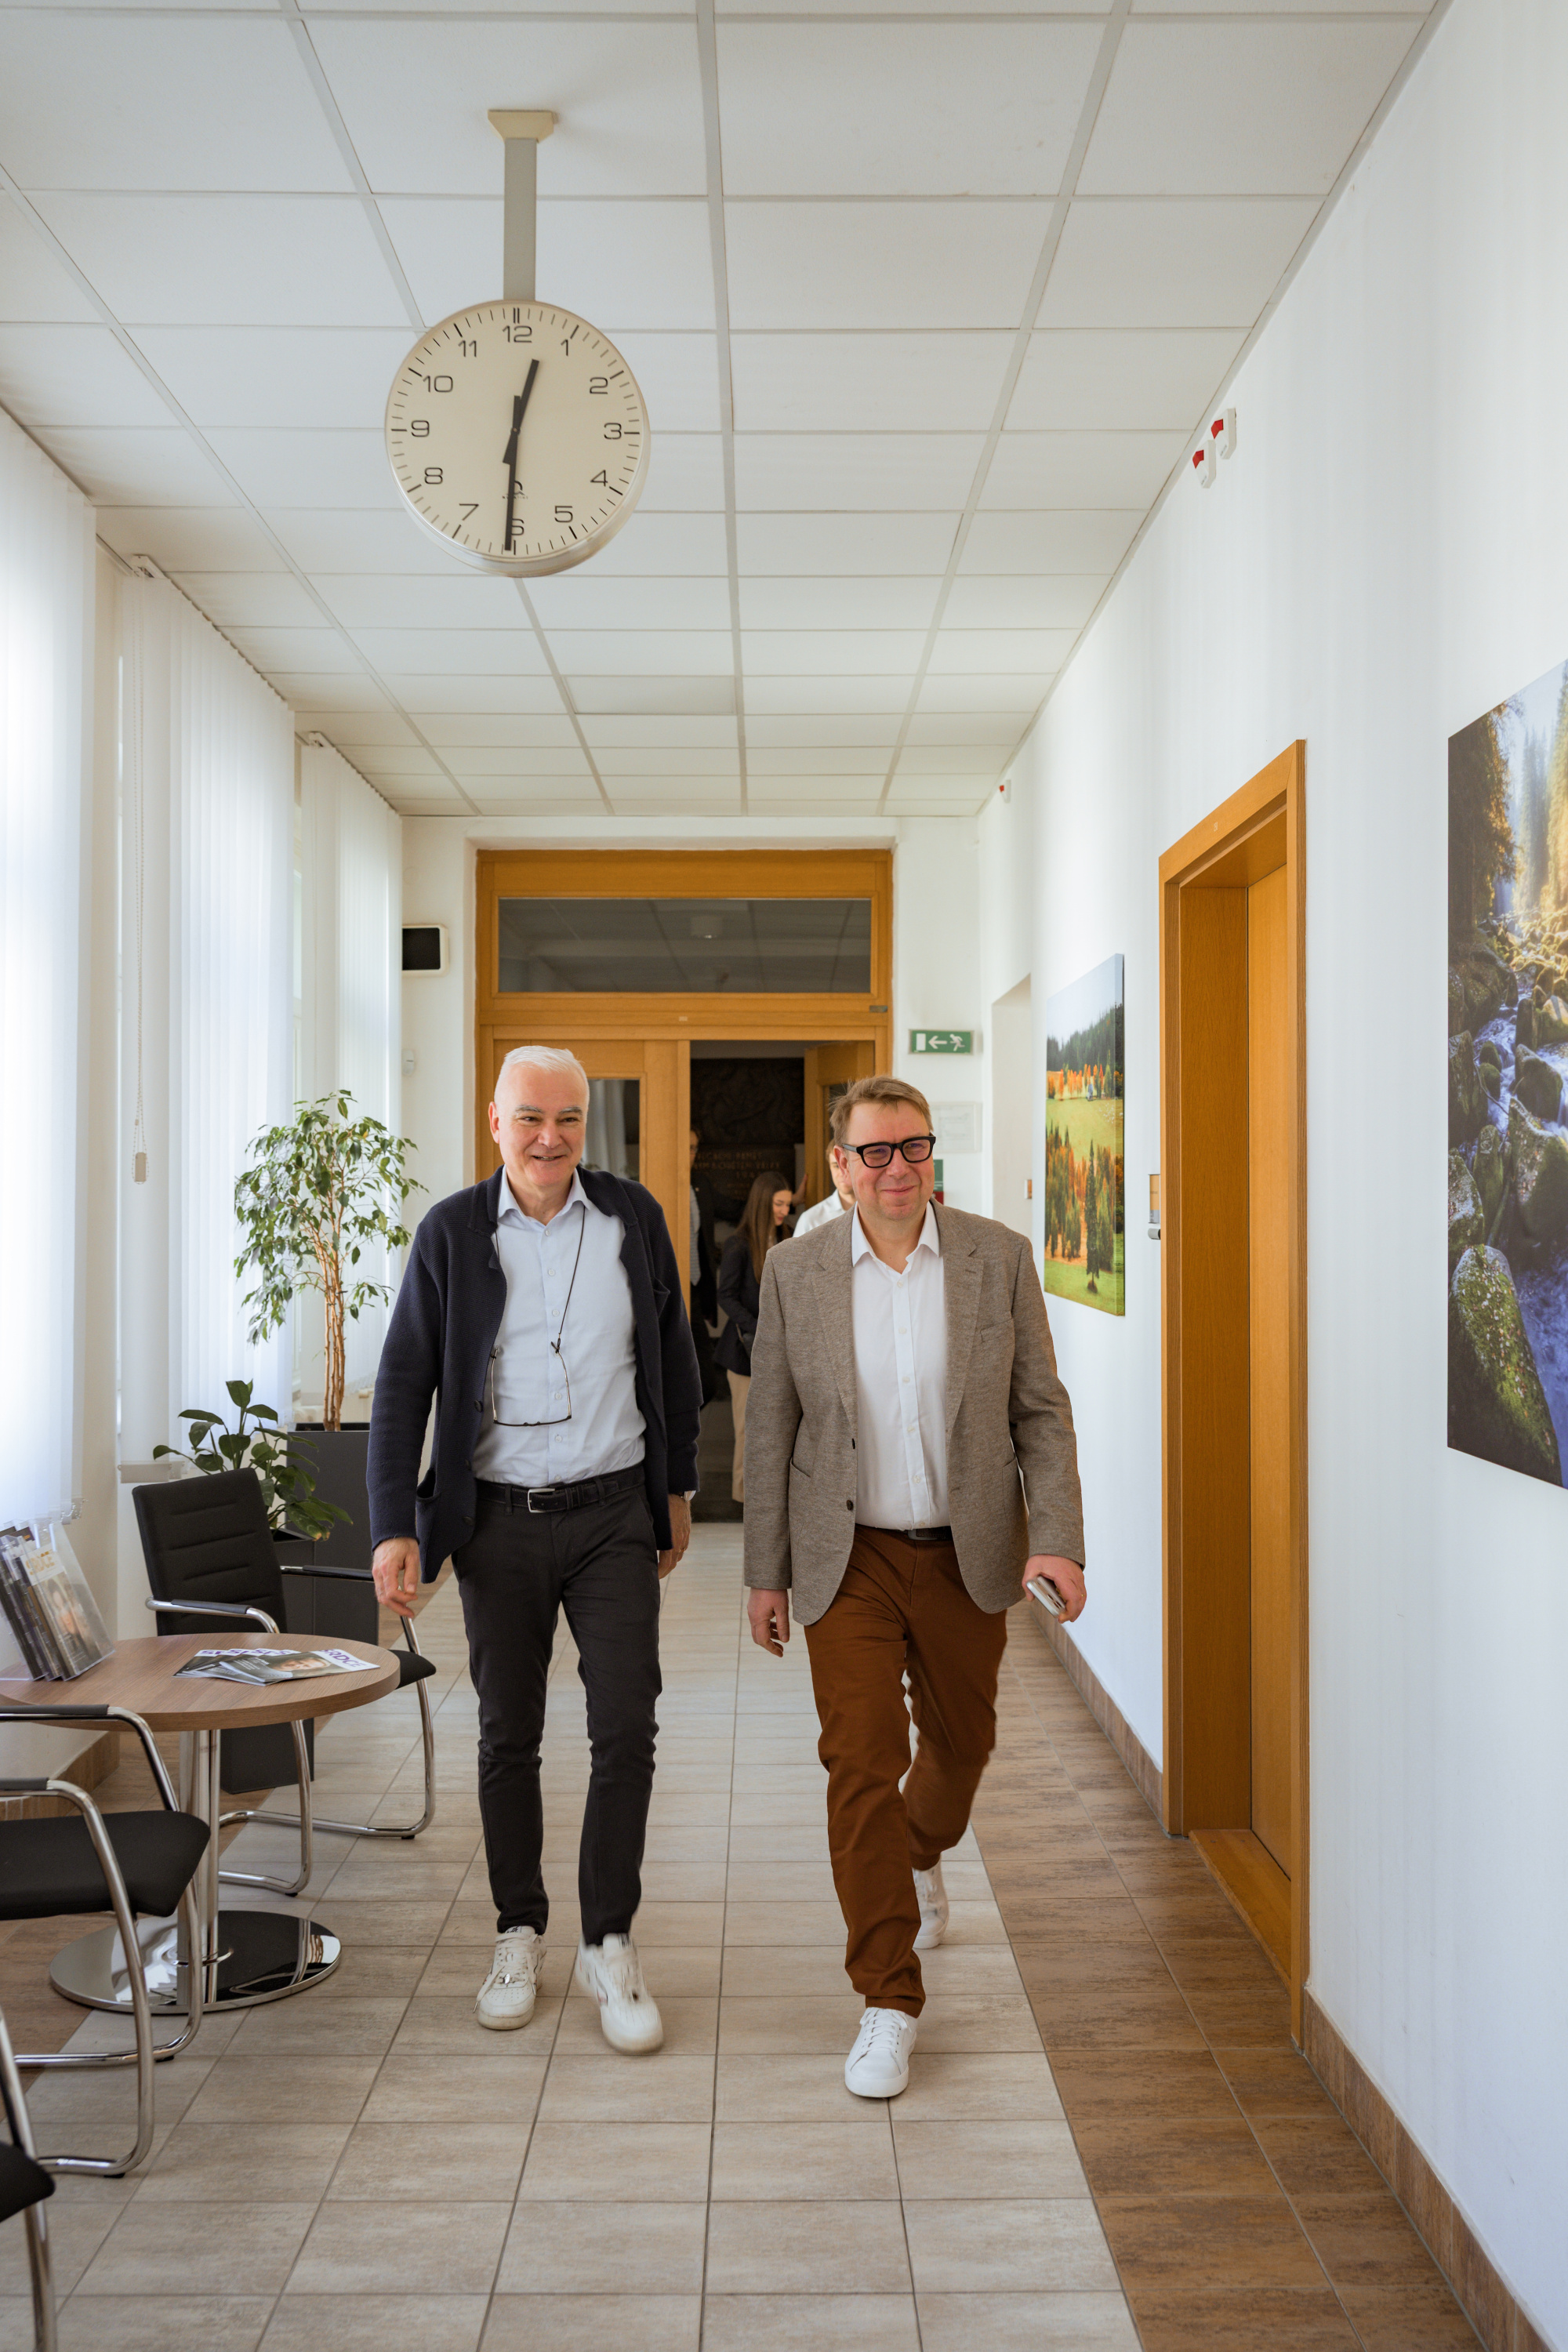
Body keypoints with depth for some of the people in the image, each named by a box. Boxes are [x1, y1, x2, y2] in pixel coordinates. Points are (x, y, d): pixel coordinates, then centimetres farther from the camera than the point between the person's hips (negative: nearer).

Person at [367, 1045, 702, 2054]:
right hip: (499, 1518, 0)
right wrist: (393, 1527, -9)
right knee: (508, 1735, 10)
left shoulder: (634, 1217, 0)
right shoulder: (453, 1231, -4)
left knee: (627, 1727, -2)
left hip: (614, 1513, 0)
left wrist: (678, 1487, 12)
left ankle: (611, 1943, 13)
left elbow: (673, 1355, 10)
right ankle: (520, 1934, 27)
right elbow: (405, 1381, -3)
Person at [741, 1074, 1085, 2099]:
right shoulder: (796, 1272, -5)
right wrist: (766, 1572, 3)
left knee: (962, 1739, 19)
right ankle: (889, 2001, 8)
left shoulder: (1001, 1258, -5)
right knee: (862, 1763, -5)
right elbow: (772, 1430, 2)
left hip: (967, 1554, 2)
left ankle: (922, 1857, 53)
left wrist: (1056, 1538, -13)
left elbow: (1041, 1409, -2)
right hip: (848, 1558, -1)